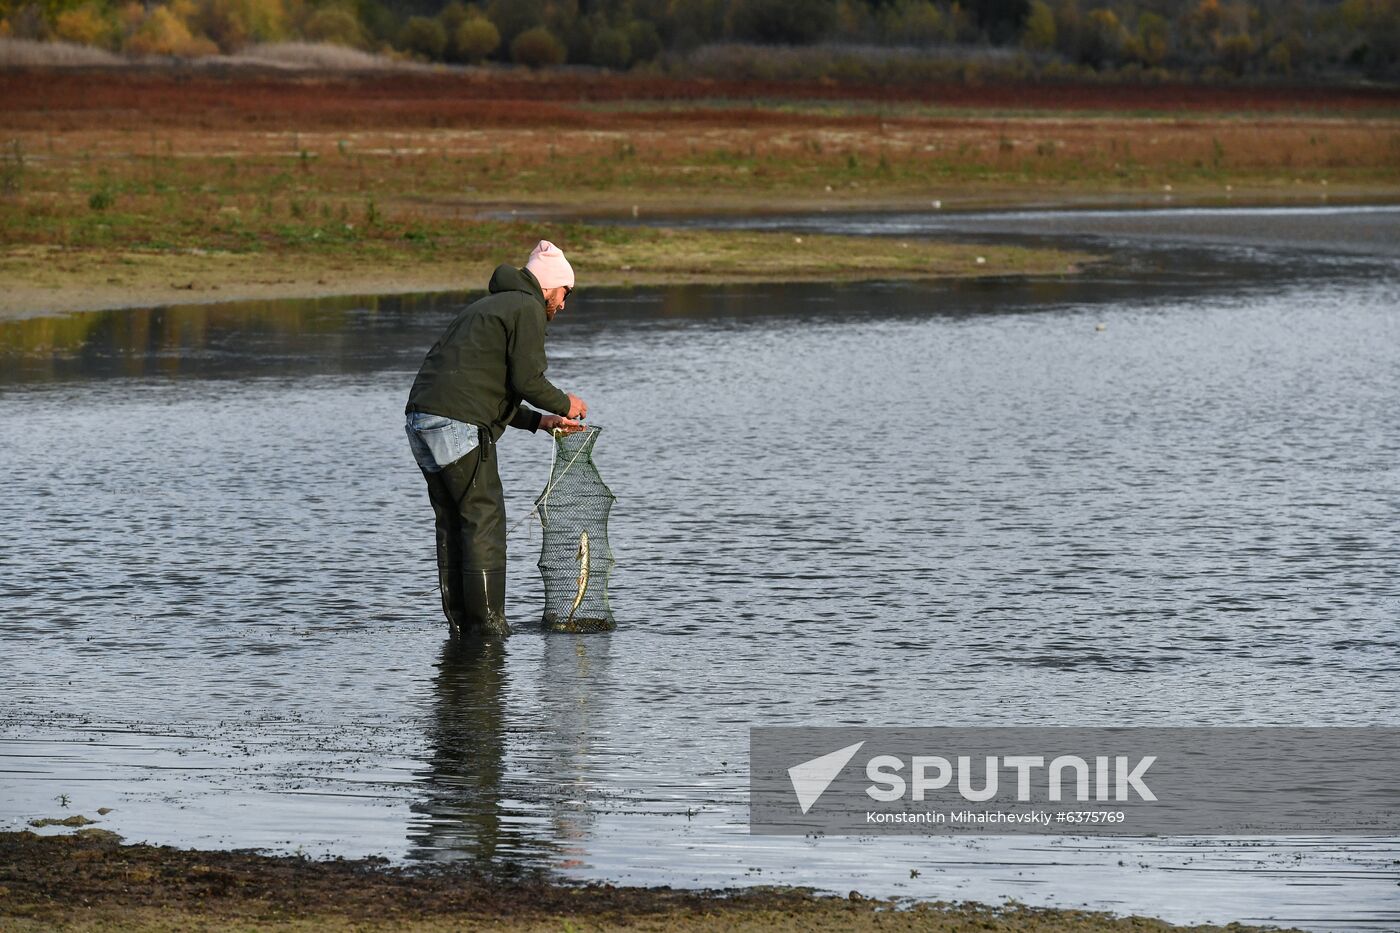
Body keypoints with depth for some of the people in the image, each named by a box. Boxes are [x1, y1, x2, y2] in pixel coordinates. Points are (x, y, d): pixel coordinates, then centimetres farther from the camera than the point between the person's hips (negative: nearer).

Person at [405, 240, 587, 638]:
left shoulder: (487, 307, 30)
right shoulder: (527, 309, 0)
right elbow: (527, 381, -10)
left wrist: (540, 421, 25)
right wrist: (565, 404, 8)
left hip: (421, 418, 9)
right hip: (459, 425, -9)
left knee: (451, 523, 11)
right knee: (484, 520, -5)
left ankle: (459, 620, 10)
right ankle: (487, 621, -7)